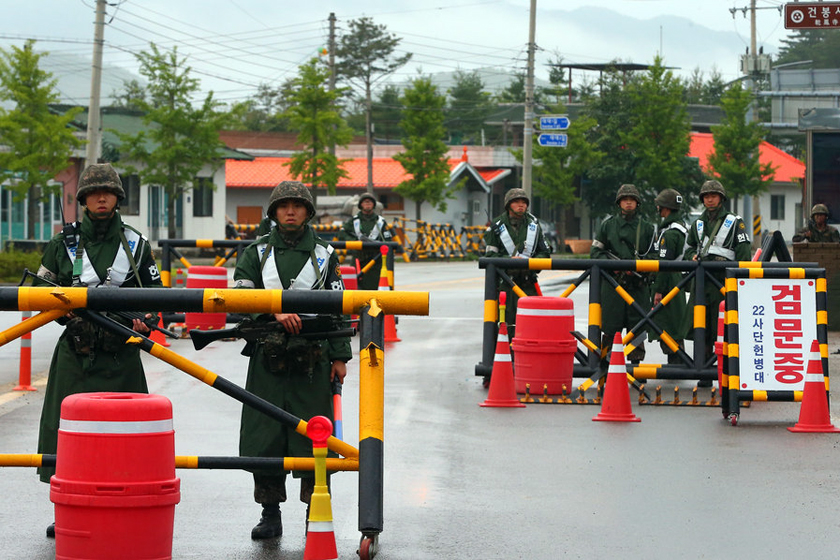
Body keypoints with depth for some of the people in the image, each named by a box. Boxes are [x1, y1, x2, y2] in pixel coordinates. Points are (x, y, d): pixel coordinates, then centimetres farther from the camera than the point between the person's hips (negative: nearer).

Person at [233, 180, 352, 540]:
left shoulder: (324, 254, 10)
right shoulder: (257, 253, 9)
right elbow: (241, 293, -4)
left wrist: (340, 356, 5)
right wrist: (274, 311, -19)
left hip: (313, 360, -1)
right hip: (267, 359, 1)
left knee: (312, 440, -2)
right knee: (264, 437, 1)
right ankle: (270, 514, 11)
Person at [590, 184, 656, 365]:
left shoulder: (646, 227, 11)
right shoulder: (608, 225, 10)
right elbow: (595, 251, 9)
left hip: (638, 284, 1)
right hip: (612, 283, -1)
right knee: (610, 327, -2)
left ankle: (636, 364, 8)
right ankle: (604, 365, 5)